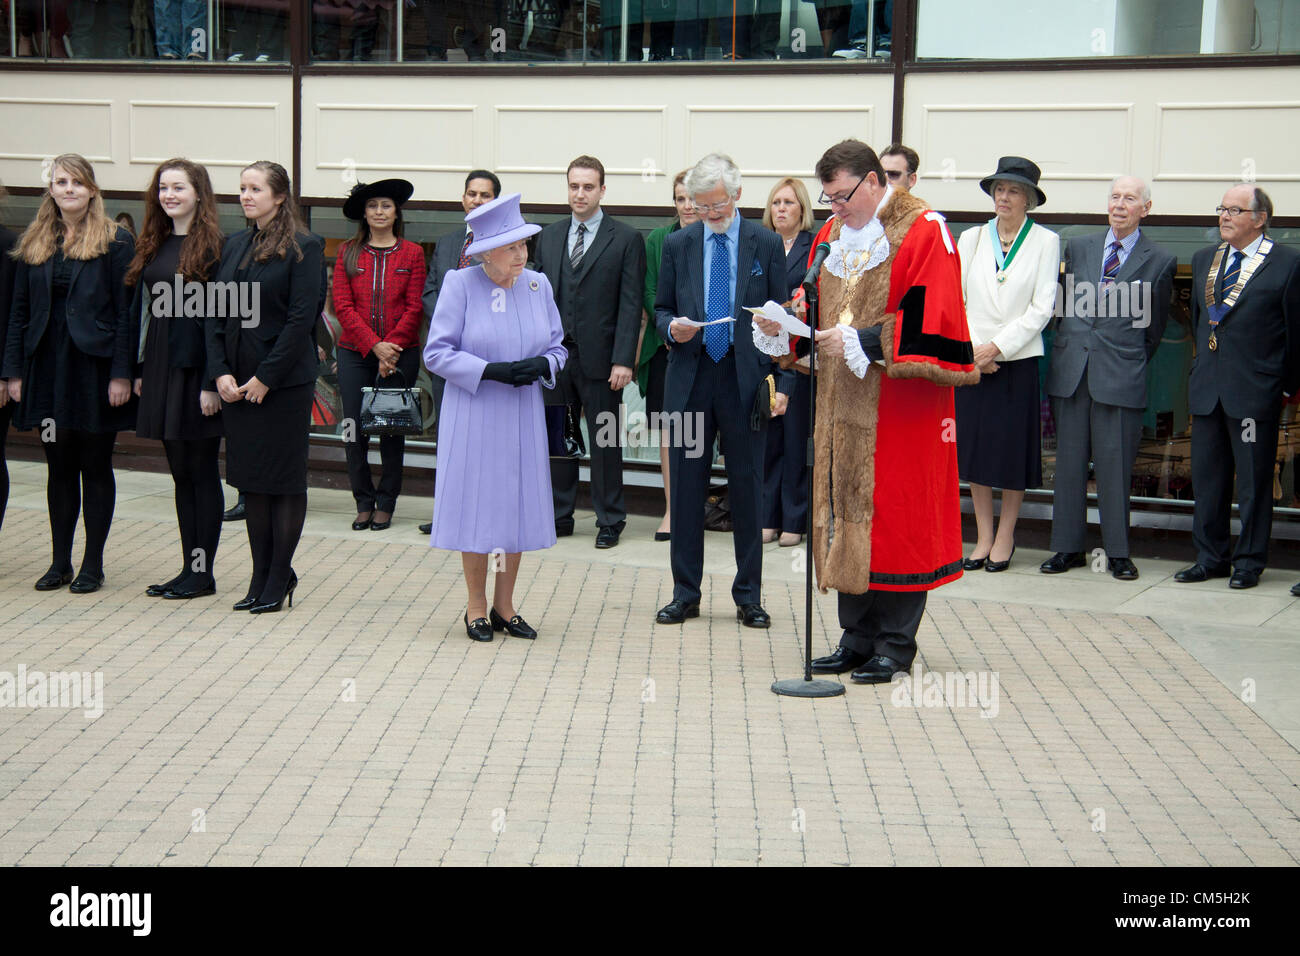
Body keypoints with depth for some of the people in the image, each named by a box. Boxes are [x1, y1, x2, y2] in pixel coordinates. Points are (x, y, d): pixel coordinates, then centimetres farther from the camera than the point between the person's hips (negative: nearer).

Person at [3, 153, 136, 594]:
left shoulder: (116, 242, -4)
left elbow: (126, 311, -7)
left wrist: (121, 374, -13)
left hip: (95, 366, -4)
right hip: (48, 367, 4)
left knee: (95, 467, 4)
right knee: (59, 467, 10)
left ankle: (93, 565, 12)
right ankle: (60, 561, 19)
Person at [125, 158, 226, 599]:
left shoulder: (212, 246, -9)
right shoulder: (153, 245, 12)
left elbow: (217, 316, -13)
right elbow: (141, 310, 14)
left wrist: (212, 382, -18)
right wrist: (139, 370, 10)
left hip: (195, 367, -7)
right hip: (161, 366, 7)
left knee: (202, 470, 1)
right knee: (180, 471, 11)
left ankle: (203, 572, 8)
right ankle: (190, 567, 17)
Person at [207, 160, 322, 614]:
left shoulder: (304, 248, -7)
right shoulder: (234, 246, 11)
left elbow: (301, 320, -13)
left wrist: (265, 378, -15)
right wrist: (220, 372, -4)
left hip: (284, 383, -6)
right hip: (237, 382, 6)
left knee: (285, 478, 2)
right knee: (250, 478, 10)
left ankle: (279, 579, 11)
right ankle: (261, 576, 19)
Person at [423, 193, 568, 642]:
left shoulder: (538, 285, 4)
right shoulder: (460, 285, -8)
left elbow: (557, 346, 12)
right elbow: (436, 352, -9)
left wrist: (541, 364, -11)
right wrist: (490, 371, -19)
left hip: (523, 415, 4)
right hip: (473, 413, -4)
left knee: (518, 503, 7)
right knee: (476, 504, 2)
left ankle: (505, 606, 20)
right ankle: (477, 606, 16)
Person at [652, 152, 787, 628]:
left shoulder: (766, 244, 3)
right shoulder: (677, 245, 7)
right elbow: (662, 309, 13)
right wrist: (672, 327, -12)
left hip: (744, 378, -1)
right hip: (690, 378, 2)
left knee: (747, 487, 4)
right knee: (686, 486, 5)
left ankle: (748, 595, 14)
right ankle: (685, 593, 15)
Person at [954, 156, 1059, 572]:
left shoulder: (1045, 241, 0)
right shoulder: (971, 239, 8)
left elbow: (1042, 307, -6)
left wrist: (997, 346, -12)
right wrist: (970, 349, -7)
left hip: (1018, 360, -3)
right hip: (970, 360, 3)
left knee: (1013, 450, 2)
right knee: (974, 445, 5)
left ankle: (1005, 537, 14)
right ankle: (983, 536, 15)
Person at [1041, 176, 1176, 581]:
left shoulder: (1160, 261, 3)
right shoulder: (1078, 248, 12)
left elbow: (1155, 325, 10)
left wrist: (1133, 364, 11)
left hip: (1120, 374, -3)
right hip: (1071, 369, 3)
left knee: (1115, 464, 0)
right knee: (1069, 461, 6)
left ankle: (1118, 552, 10)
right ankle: (1068, 547, 14)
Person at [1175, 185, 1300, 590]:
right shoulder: (1204, 259, 12)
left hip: (1255, 391, -6)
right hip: (1207, 389, 6)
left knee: (1254, 481, 3)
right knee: (1206, 477, 10)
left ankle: (1250, 561, 13)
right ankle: (1211, 557, 21)